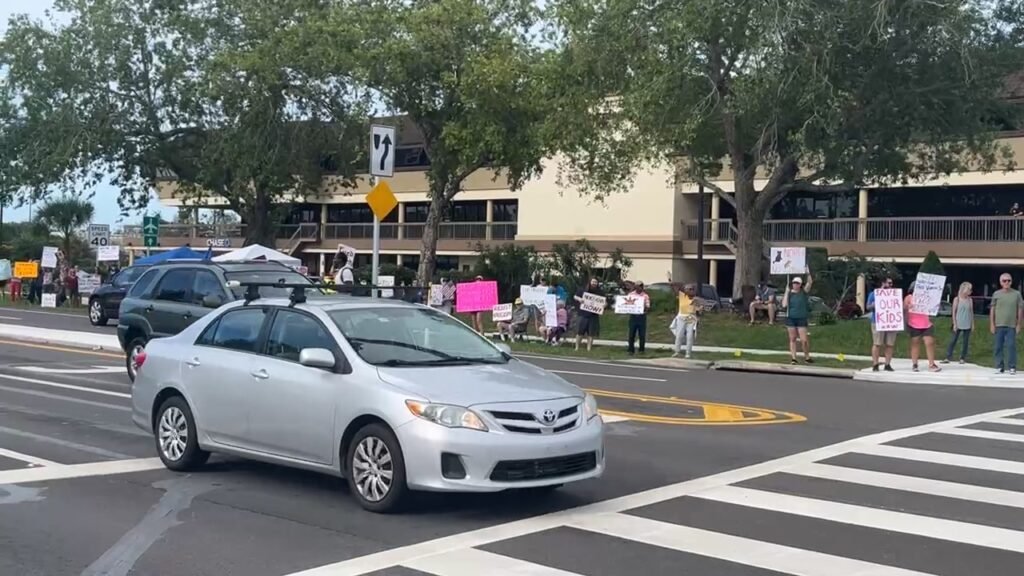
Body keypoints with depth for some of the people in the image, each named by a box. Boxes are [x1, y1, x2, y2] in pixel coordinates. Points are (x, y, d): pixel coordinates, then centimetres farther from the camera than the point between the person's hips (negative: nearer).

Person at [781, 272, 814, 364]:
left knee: (804, 340, -2)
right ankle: (793, 358, 11)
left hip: (801, 319, -1)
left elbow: (810, 283, -13)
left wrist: (808, 273, -25)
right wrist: (787, 292, -9)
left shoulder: (803, 292, 1)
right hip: (791, 318, 1)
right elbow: (784, 305, -9)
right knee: (792, 339, 6)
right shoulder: (789, 293, 2)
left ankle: (807, 357, 16)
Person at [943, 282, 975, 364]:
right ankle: (948, 357, 2)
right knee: (953, 340, -1)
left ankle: (963, 358, 12)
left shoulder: (970, 300, 4)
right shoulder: (957, 299, -4)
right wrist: (954, 323, -8)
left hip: (967, 325, 3)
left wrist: (972, 323, 6)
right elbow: (954, 312, -3)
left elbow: (971, 312, 8)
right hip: (958, 324, -3)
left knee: (966, 341, 5)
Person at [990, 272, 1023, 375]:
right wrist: (992, 324, 3)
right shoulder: (996, 294, 4)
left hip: (1011, 325, -1)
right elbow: (992, 310, 6)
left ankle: (1012, 367, 4)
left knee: (1011, 346, -3)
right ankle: (999, 367, 11)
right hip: (999, 325, 1)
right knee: (998, 347, 3)